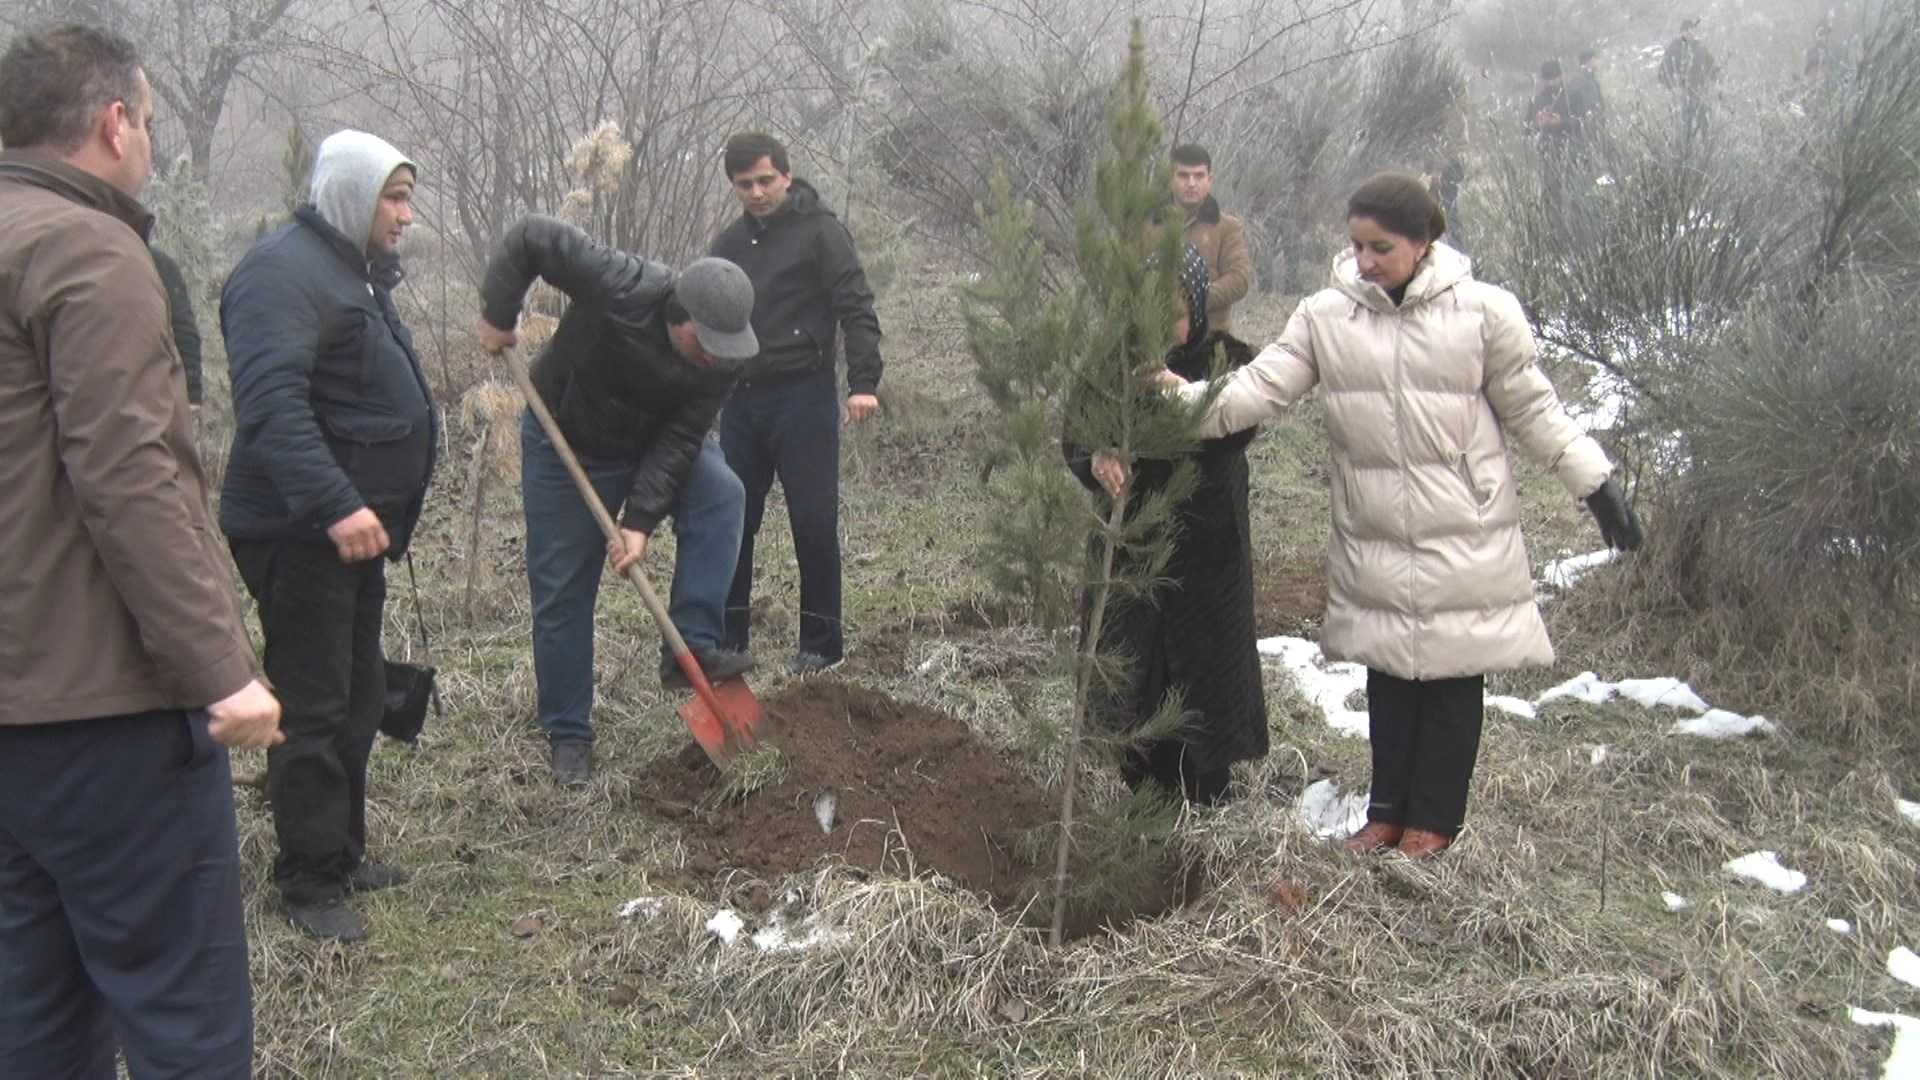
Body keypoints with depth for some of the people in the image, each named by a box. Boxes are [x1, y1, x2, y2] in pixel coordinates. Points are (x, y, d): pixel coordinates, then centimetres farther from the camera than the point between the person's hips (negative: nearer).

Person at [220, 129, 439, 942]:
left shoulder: (356, 269, 17)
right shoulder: (283, 271, -17)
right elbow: (272, 404, -30)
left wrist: (380, 510, 25)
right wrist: (335, 504, -38)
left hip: (353, 526, 10)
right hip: (300, 533, -10)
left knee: (358, 700, 16)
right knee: (313, 710, -4)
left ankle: (343, 852, 29)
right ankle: (310, 884, 6)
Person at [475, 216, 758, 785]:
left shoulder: (722, 358, -24)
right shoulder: (620, 289, -35)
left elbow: (679, 440, -21)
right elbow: (529, 236, -26)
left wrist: (641, 519, -28)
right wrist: (498, 316, -23)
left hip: (653, 444, 3)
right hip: (565, 440, -3)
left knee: (722, 494, -25)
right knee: (562, 592, 0)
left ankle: (692, 647, -22)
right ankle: (568, 734, 15)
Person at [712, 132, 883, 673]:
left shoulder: (820, 231, -4)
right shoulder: (729, 243, 15)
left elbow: (857, 309, -12)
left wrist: (864, 383, -22)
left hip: (803, 397, -6)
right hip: (740, 399, 6)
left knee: (814, 522, -3)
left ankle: (821, 643, 8)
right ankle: (725, 637, 18)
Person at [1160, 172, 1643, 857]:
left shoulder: (1482, 312, -7)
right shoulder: (1325, 315, -3)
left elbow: (1532, 408, 2)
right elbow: (1262, 385, -11)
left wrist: (1597, 483, 2)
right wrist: (1188, 401, -29)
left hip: (1464, 535, -2)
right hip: (1372, 536, 2)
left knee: (1453, 673, 7)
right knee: (1388, 672, 13)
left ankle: (1434, 819, 22)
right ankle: (1389, 809, 28)